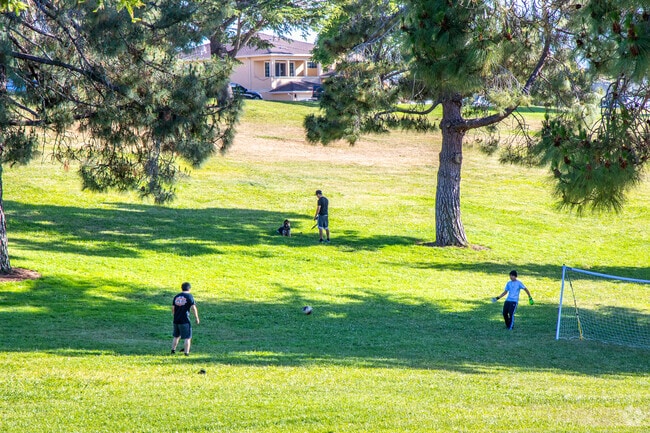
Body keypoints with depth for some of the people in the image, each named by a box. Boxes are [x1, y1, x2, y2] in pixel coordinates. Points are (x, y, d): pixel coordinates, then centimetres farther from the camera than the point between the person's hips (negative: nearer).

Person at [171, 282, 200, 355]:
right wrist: (197, 318, -3)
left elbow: (173, 308, 10)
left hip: (176, 320, 6)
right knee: (187, 337, 2)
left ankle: (173, 350, 23)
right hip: (185, 320, -6)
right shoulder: (189, 296, -7)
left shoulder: (176, 296, 9)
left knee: (176, 336, 21)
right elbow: (193, 308, -12)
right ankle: (186, 352, 0)